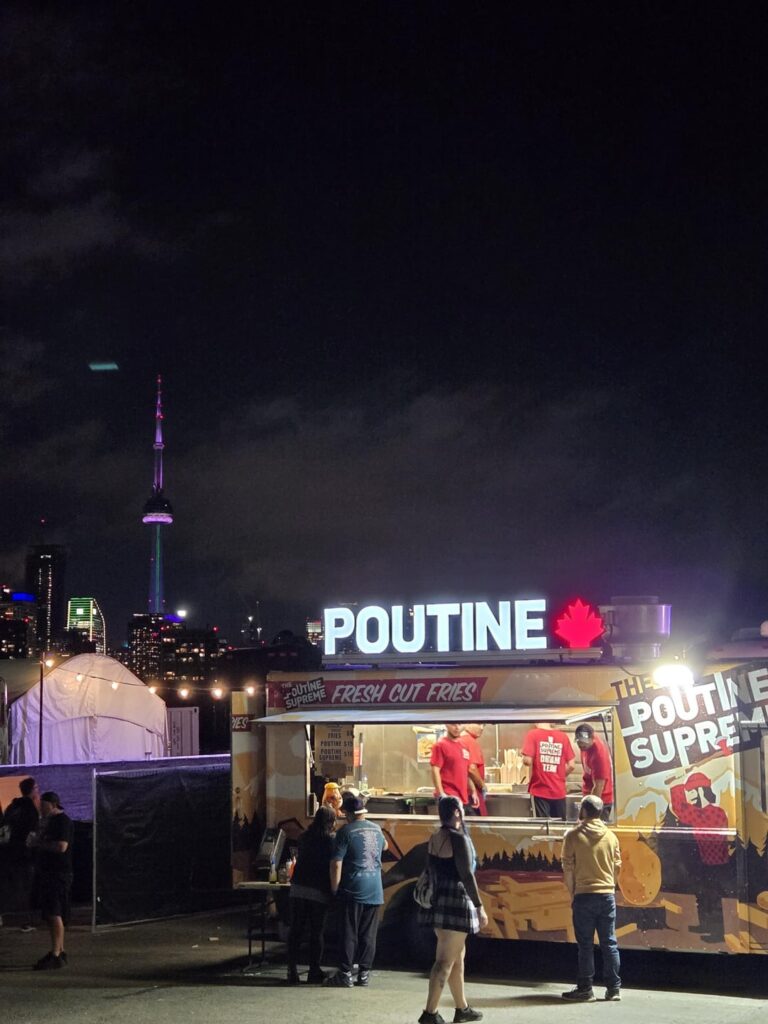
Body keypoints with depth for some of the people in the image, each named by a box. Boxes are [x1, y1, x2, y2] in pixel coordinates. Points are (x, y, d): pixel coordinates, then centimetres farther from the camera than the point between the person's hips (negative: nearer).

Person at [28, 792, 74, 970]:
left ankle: (56, 955, -15)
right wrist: (35, 840, 5)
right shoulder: (48, 821, 19)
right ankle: (59, 952, 22)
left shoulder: (63, 822, -12)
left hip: (59, 875, -10)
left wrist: (38, 843, -15)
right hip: (47, 873, 10)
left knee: (55, 915, -13)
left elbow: (61, 846, -23)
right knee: (52, 915, 14)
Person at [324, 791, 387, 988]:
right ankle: (364, 973, 11)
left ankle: (345, 974, 0)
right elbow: (384, 846, 32)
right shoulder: (376, 829, 9)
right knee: (368, 935, 8)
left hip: (353, 891, -5)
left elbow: (336, 863, -13)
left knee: (349, 934, -1)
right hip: (375, 892, 5)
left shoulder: (346, 831, -9)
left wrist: (334, 889, -5)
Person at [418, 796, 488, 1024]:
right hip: (456, 902, -9)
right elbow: (466, 875, -19)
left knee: (458, 955, 19)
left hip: (439, 901, 9)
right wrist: (479, 907, -16)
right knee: (445, 960, -6)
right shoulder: (458, 838, -16)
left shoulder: (435, 838, 10)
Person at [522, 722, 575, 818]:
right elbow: (571, 765, 1)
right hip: (559, 791, 3)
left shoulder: (533, 734, -6)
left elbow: (528, 761, -15)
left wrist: (524, 759, 8)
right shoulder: (563, 736, 2)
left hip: (540, 790, -3)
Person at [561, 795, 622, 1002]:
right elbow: (617, 867, 9)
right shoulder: (610, 836, 5)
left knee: (585, 945, 2)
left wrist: (572, 892, 5)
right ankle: (614, 988, 9)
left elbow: (568, 868, -5)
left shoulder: (573, 835, -6)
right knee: (609, 943, 8)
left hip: (584, 895, -3)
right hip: (607, 895, 3)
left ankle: (585, 989, 4)